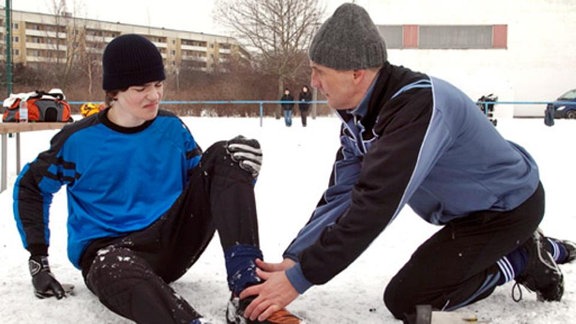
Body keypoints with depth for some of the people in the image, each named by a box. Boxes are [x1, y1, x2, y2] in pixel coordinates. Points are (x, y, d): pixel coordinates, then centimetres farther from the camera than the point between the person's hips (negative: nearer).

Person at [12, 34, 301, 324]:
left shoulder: (171, 128, 2)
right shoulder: (79, 140, -6)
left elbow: (204, 185, 9)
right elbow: (29, 187, 8)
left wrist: (240, 171, -14)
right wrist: (38, 259, 1)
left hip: (170, 244, 4)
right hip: (106, 249, -3)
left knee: (223, 157, -16)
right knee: (118, 270, -42)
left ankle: (247, 293, -31)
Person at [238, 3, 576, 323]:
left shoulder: (418, 105, -35)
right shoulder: (359, 115, -6)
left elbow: (375, 205, -39)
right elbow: (342, 195, -7)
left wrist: (300, 279, -36)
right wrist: (294, 260, -18)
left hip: (510, 204, -8)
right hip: (475, 207, 9)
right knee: (430, 274, 24)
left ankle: (523, 260, 1)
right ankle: (535, 249, 29)